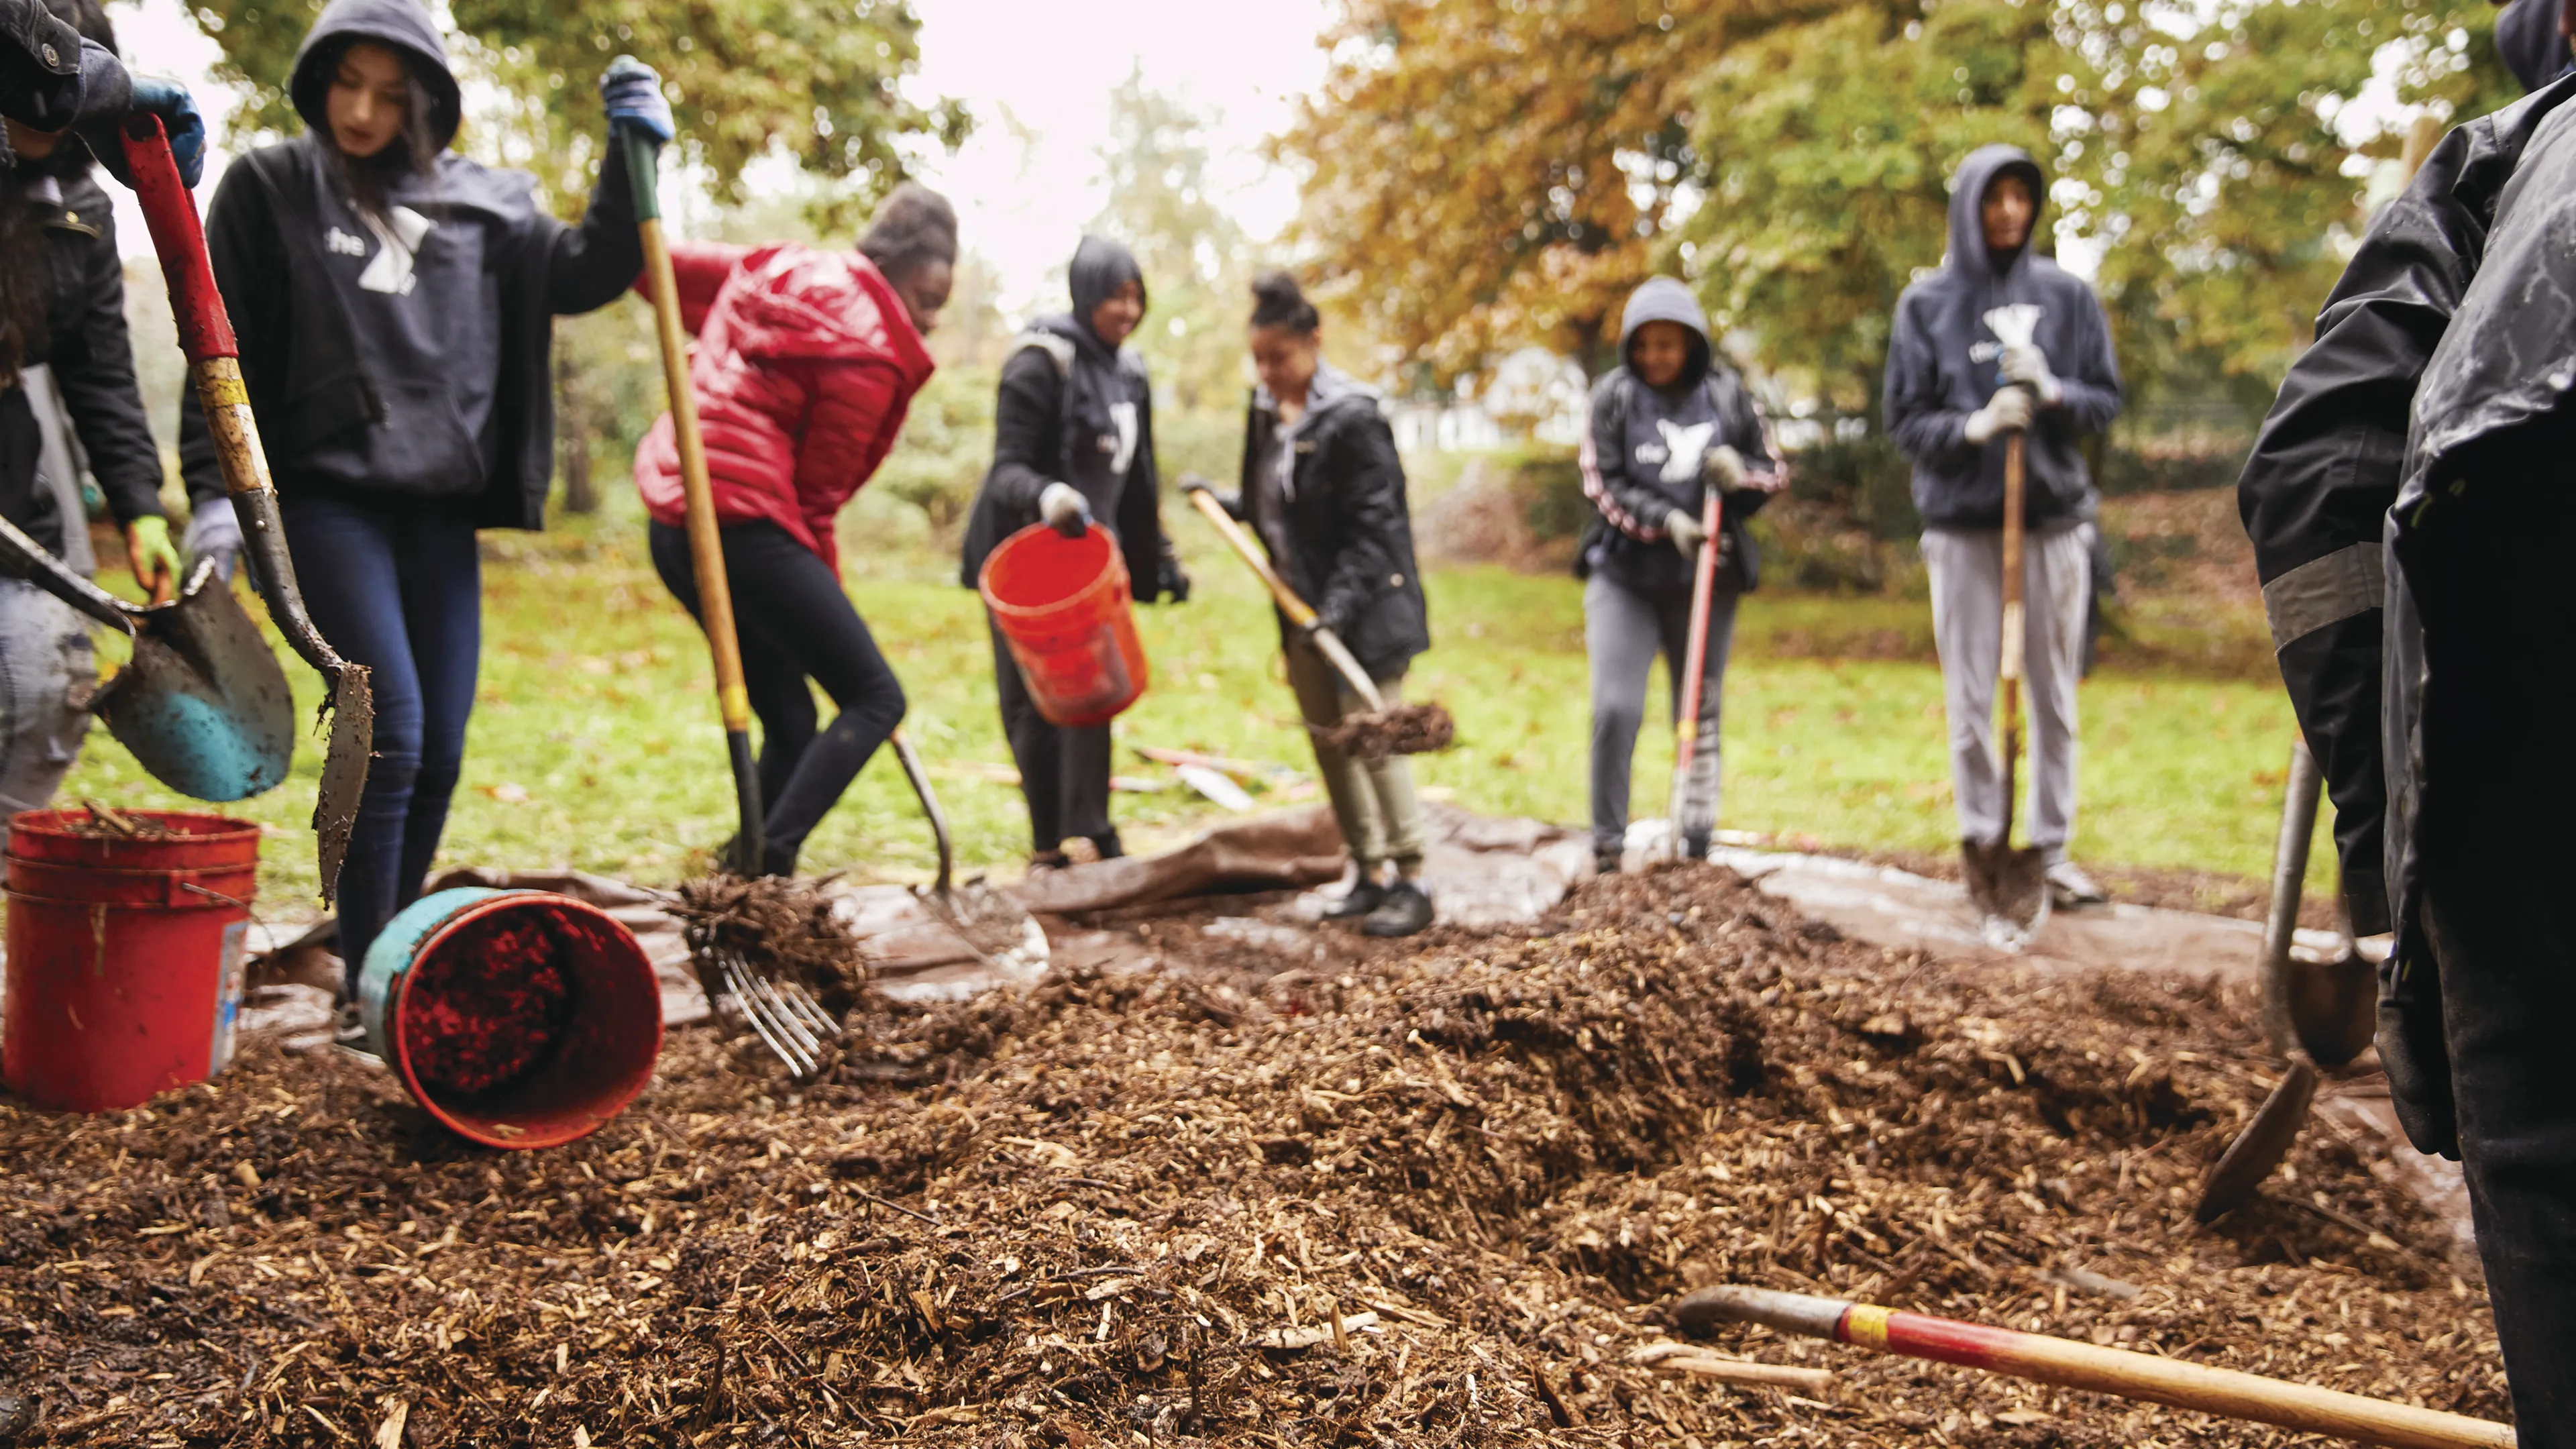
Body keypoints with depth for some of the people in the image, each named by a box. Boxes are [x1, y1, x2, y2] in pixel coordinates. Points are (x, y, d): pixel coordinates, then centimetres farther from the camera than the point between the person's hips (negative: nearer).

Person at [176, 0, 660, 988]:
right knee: (390, 730, -15)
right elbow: (225, 353, 2)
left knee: (440, 752, 6)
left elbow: (584, 276, 9)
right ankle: (368, 984, -8)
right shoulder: (268, 191, 4)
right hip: (327, 498, -4)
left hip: (443, 508, 4)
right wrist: (213, 489, -8)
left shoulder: (477, 205, 13)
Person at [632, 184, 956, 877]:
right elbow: (818, 494, -5)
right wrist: (825, 587, 8)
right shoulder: (868, 352, -9)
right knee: (875, 697, -7)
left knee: (790, 720, 15)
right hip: (746, 523, -10)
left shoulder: (779, 267, 15)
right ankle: (769, 862, -20)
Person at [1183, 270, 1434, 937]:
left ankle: (1410, 881, 4)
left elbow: (1375, 525, -18)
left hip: (1364, 606, -8)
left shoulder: (1353, 417, -15)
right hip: (1304, 607, 8)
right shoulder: (1267, 412, 9)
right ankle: (1369, 872, 23)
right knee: (1326, 739, 12)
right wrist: (1222, 501, 9)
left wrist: (1342, 604, -24)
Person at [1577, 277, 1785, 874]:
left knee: (1702, 714, 8)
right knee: (1615, 709, -12)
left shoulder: (1727, 395, 3)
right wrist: (1666, 521, -20)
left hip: (1705, 579, 2)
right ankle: (1607, 849, 0)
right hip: (1625, 575, -1)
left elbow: (1774, 471, 9)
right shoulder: (1613, 395, -1)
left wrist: (1739, 472, -14)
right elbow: (1602, 483, -5)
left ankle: (1697, 847, 18)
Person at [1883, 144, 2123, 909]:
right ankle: (1983, 846, 9)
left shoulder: (2067, 294, 7)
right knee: (1970, 699, 0)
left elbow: (2106, 400, 7)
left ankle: (2053, 849, 13)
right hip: (1962, 521, -1)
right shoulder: (1927, 303, 4)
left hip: (2054, 515, 1)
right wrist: (1973, 427, -16)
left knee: (2054, 693, 5)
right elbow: (1904, 419, 2)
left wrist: (2053, 392, -13)